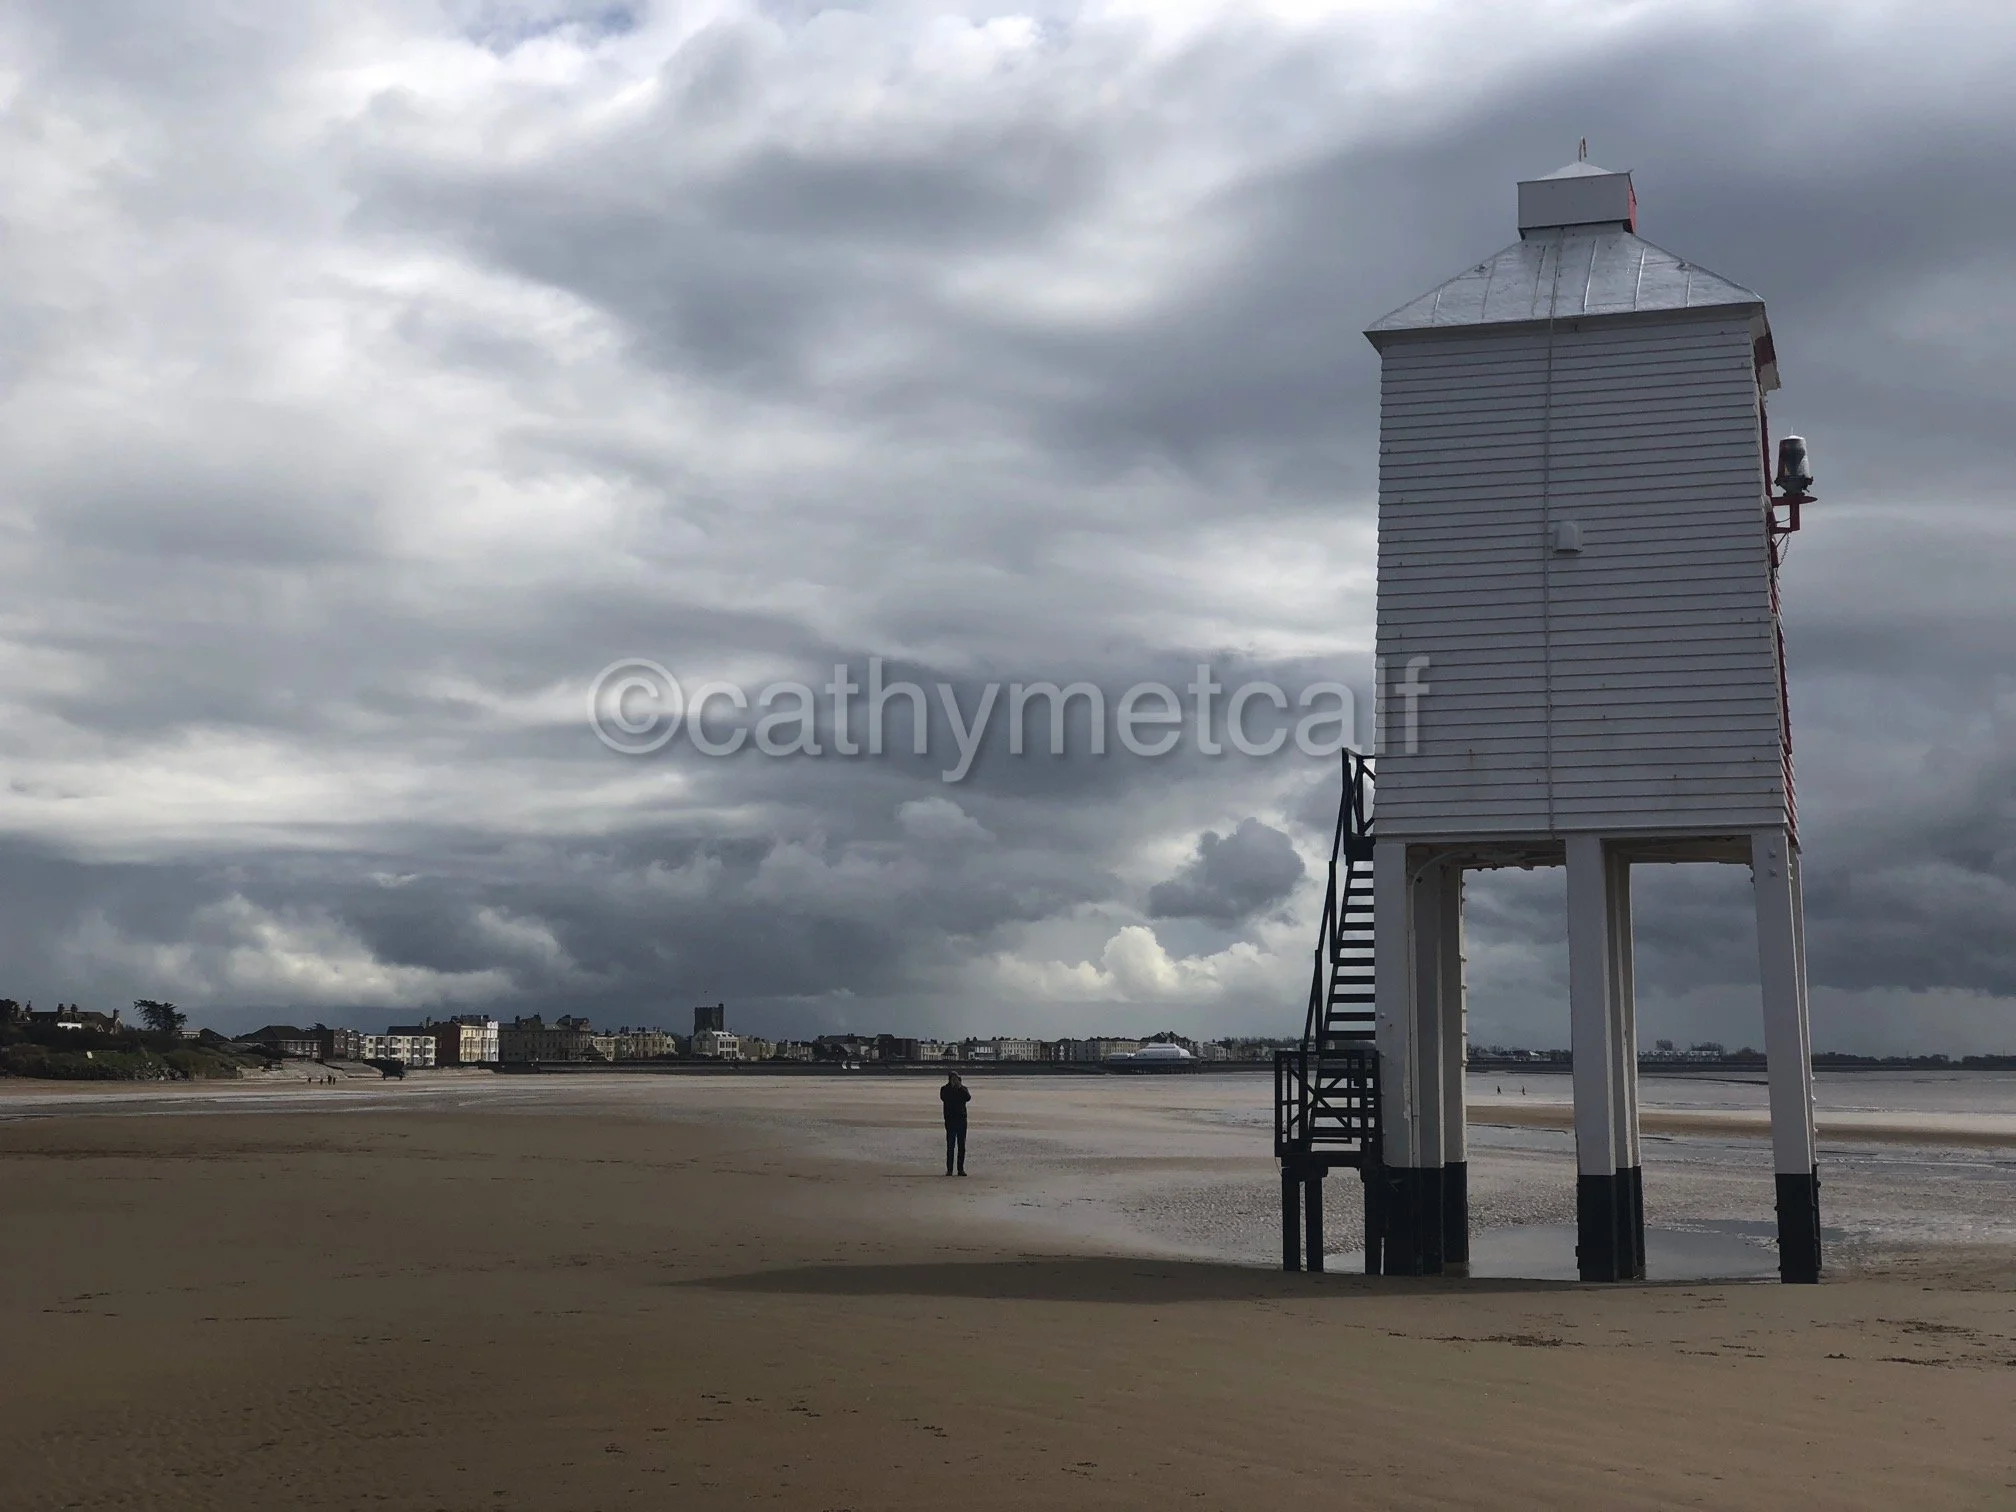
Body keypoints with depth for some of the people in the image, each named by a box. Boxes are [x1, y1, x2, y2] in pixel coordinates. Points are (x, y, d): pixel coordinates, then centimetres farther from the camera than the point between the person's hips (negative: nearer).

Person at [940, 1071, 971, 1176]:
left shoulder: (963, 1089, 10)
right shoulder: (945, 1089, 5)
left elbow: (968, 1098, -9)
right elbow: (943, 1098, -15)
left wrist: (960, 1087, -14)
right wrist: (952, 1086, -13)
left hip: (962, 1120, 2)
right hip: (950, 1120, -2)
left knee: (961, 1146, 3)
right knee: (950, 1145, -4)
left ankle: (960, 1169, 8)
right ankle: (949, 1169, -2)